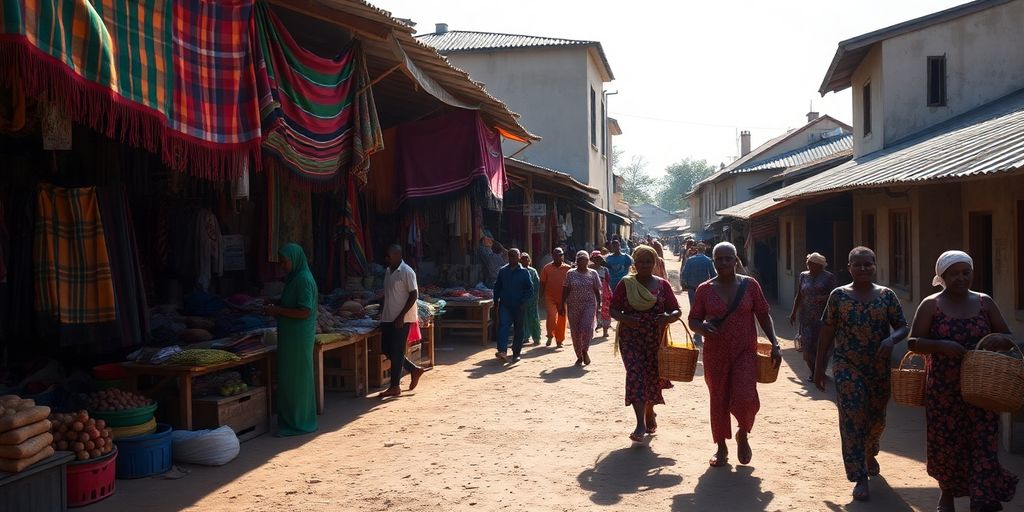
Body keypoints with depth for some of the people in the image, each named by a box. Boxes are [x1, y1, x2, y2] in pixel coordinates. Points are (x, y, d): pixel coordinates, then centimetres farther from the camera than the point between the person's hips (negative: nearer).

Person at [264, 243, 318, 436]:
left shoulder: (303, 279, -16)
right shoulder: (294, 278, 14)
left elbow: (305, 312, -22)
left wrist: (278, 310, -17)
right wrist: (276, 311, 7)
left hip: (298, 338, -10)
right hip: (292, 336, 10)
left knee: (295, 379, -3)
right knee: (290, 378, 14)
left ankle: (298, 423, 6)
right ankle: (292, 420, 23)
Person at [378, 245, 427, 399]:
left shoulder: (407, 272, -13)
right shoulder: (388, 271, 12)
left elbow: (413, 295, -16)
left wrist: (401, 316, -20)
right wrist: (382, 311, 16)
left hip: (402, 319, -9)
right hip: (388, 317, 9)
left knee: (397, 352, -3)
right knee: (386, 348, 11)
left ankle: (395, 387, 6)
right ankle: (414, 370, 24)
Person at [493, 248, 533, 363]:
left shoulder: (524, 272, 0)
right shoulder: (502, 271, 6)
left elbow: (530, 289, -1)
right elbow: (497, 287, 14)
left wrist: (523, 302, -12)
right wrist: (496, 301, 8)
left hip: (519, 306, -1)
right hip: (504, 305, 1)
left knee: (518, 330, 7)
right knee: (503, 326, -15)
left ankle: (516, 353, 18)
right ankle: (503, 352, -24)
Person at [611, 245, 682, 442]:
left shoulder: (662, 285, 3)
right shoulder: (625, 284, 1)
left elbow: (677, 311, 2)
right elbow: (613, 309, 1)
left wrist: (668, 317, -21)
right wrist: (624, 318, -19)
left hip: (655, 339, 1)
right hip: (630, 339, -1)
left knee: (652, 377, 10)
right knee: (635, 376, -13)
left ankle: (649, 413, 38)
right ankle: (641, 424, -14)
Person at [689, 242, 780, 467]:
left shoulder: (750, 285, 1)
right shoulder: (705, 289, 1)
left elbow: (763, 315, 5)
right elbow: (693, 320, 5)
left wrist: (774, 344, -3)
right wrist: (702, 327, -18)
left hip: (745, 352, -1)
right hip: (716, 354, 1)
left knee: (744, 398, -13)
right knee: (718, 400, 7)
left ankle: (743, 435, 18)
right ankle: (721, 447, 25)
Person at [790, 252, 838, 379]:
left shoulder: (829, 277, -1)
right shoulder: (804, 276, 11)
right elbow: (799, 296, 15)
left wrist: (823, 298, -25)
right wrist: (794, 312, 13)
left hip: (822, 317, -3)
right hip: (806, 316, 3)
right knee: (807, 344, -1)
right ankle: (813, 371, 11)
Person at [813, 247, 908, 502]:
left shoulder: (887, 296, 1)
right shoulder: (838, 295, -2)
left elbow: (903, 326, 0)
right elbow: (826, 333, 1)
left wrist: (892, 339, -23)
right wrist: (819, 367, 1)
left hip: (880, 368, 2)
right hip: (848, 368, -2)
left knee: (876, 417, 17)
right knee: (852, 420, -9)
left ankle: (870, 454, 48)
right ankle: (860, 478, -2)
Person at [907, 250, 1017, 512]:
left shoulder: (984, 302, 5)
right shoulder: (931, 305, -2)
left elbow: (1008, 337, 10)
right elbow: (913, 342, -5)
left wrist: (1001, 341, -14)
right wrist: (941, 346, -23)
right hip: (944, 390, -1)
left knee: (984, 445, -2)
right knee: (945, 443, 9)